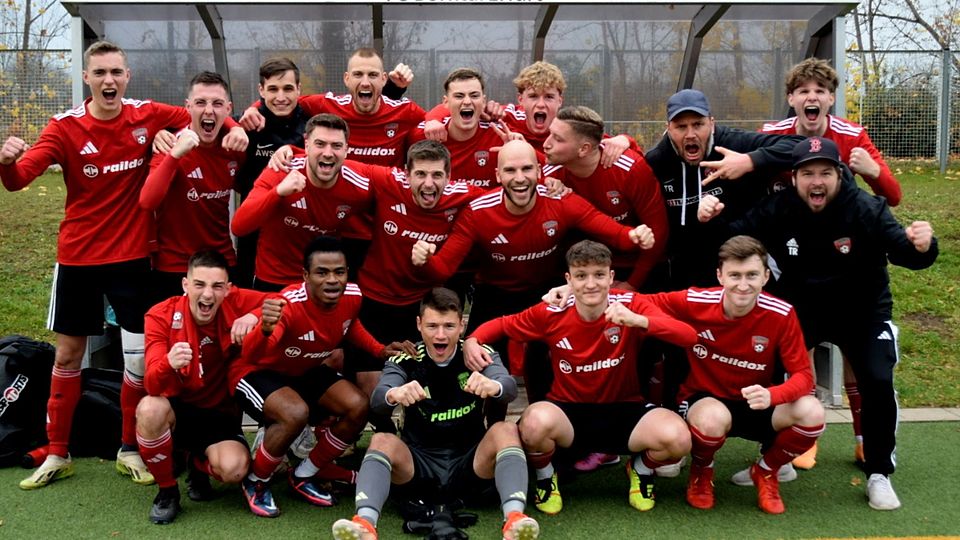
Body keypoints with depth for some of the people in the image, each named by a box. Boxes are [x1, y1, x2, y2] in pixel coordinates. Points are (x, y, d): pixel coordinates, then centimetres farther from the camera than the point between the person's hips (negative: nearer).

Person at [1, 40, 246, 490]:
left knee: (141, 357, 2)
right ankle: (57, 455, 25)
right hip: (76, 256, 0)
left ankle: (129, 451, 21)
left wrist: (233, 128, -11)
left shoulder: (147, 116, -5)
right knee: (67, 356, 11)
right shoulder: (66, 127, -9)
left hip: (131, 256, 1)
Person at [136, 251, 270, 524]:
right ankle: (167, 491, -9)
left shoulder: (235, 303, -12)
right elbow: (153, 386, -26)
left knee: (233, 470, -28)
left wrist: (255, 316, -29)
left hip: (220, 414, 1)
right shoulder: (161, 316, -17)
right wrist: (168, 364, -50)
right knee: (150, 408, -36)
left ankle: (199, 465, 13)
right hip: (177, 409, -1)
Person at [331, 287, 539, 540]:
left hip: (469, 465, 0)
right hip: (419, 465, 0)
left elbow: (509, 387, -23)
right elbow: (377, 398, -23)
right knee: (382, 441, -26)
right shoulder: (405, 360, -3)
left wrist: (493, 386, -49)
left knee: (505, 430, -25)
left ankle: (514, 519, -42)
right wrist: (394, 394, -48)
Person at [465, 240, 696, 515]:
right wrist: (472, 342, -16)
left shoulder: (631, 304, -13)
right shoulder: (551, 312, -10)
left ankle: (642, 470, 10)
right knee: (536, 422, -37)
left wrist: (639, 321, -39)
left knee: (677, 438, -29)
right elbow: (501, 324, 6)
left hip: (624, 412, 1)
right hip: (568, 412, 0)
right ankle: (545, 477, 1)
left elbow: (689, 336, -23)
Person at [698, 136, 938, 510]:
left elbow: (903, 252, -27)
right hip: (799, 309, 2)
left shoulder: (867, 209, -22)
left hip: (863, 311, -1)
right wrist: (710, 221, -35)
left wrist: (921, 246, -51)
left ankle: (879, 474, 7)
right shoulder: (778, 210, -16)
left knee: (878, 382, -15)